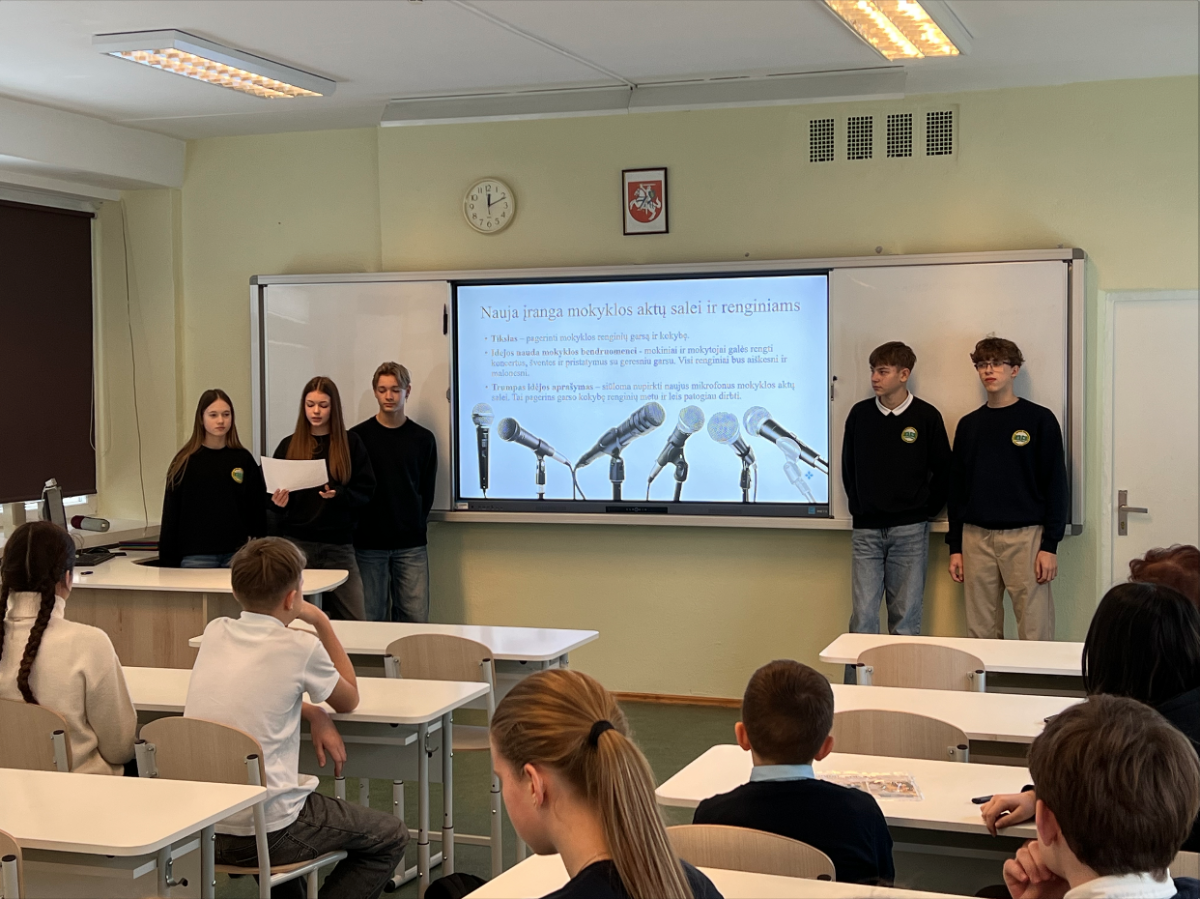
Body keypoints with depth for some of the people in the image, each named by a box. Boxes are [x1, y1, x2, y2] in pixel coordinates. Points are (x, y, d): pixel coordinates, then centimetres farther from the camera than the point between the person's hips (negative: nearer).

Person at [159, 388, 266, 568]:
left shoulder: (244, 459, 5)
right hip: (196, 556, -1)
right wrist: (168, 559, 0)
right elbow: (171, 513, 4)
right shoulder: (185, 461, 2)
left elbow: (256, 508, 6)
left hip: (235, 554, 1)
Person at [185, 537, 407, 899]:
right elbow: (349, 700, 8)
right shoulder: (300, 648, -12)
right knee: (391, 837, 14)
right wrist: (321, 622, 10)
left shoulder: (214, 632, 3)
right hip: (264, 834, -6)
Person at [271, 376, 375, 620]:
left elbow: (365, 490, 1)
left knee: (353, 619, -6)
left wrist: (339, 495, -18)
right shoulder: (288, 445, 8)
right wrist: (279, 502, -12)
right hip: (296, 542, 1)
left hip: (338, 544, -1)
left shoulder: (351, 443, 5)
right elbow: (273, 494, 10)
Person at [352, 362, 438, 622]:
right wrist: (359, 528, -2)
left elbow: (427, 492, 10)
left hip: (411, 544, 1)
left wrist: (415, 526, 3)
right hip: (368, 543, -1)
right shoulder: (358, 436, 2)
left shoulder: (423, 439, 6)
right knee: (371, 619, 2)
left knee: (415, 617, -1)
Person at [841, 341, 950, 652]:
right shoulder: (859, 413, 5)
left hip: (909, 531, -2)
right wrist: (858, 506, 9)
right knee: (863, 617, -2)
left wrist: (925, 509, 2)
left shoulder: (926, 416, -2)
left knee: (906, 618, 3)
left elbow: (942, 471, 4)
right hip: (866, 531, 2)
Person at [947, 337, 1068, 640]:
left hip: (1025, 536, -4)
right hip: (976, 537, 4)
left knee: (1034, 632, -6)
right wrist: (955, 547, 10)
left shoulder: (1040, 419, 0)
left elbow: (1055, 485, -3)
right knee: (981, 633, 5)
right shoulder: (969, 425, 12)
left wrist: (1050, 545, -9)